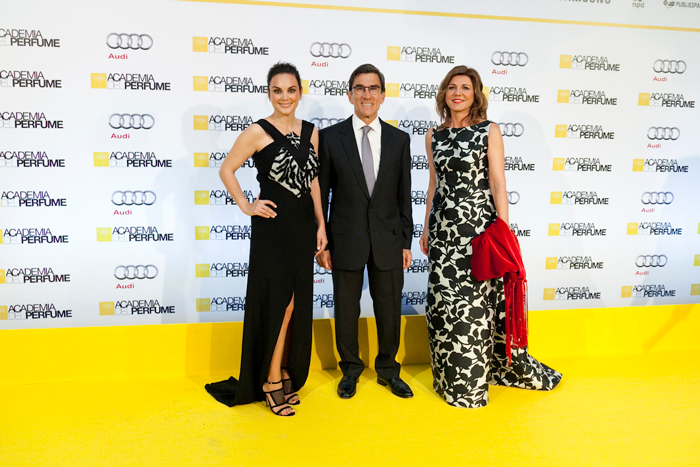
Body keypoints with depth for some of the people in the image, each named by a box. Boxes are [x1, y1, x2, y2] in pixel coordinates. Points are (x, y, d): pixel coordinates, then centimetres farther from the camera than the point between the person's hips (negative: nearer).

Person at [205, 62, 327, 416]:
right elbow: (226, 170, 0)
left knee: (298, 303, 11)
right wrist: (247, 207, -4)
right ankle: (271, 381, 14)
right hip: (272, 225, -5)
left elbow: (313, 181, 12)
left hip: (303, 225, 5)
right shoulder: (258, 132, -6)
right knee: (278, 301, -2)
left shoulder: (311, 132, 9)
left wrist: (320, 224, 9)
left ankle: (286, 373, 28)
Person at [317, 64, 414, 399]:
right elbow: (321, 194, -1)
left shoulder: (399, 140, 4)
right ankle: (350, 369, 32)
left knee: (389, 308, 11)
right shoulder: (330, 137, -2)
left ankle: (388, 369, 33)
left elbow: (404, 195, 6)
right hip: (346, 240, -1)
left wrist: (406, 242, 4)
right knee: (346, 308, 11)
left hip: (388, 240, 2)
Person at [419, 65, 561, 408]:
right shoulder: (433, 136, 11)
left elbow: (498, 184, -4)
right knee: (444, 302, 7)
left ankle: (472, 381, 20)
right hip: (443, 227, 4)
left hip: (478, 225, -4)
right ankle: (452, 377, 24)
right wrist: (426, 228, 16)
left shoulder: (489, 131, 0)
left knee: (478, 301, 0)